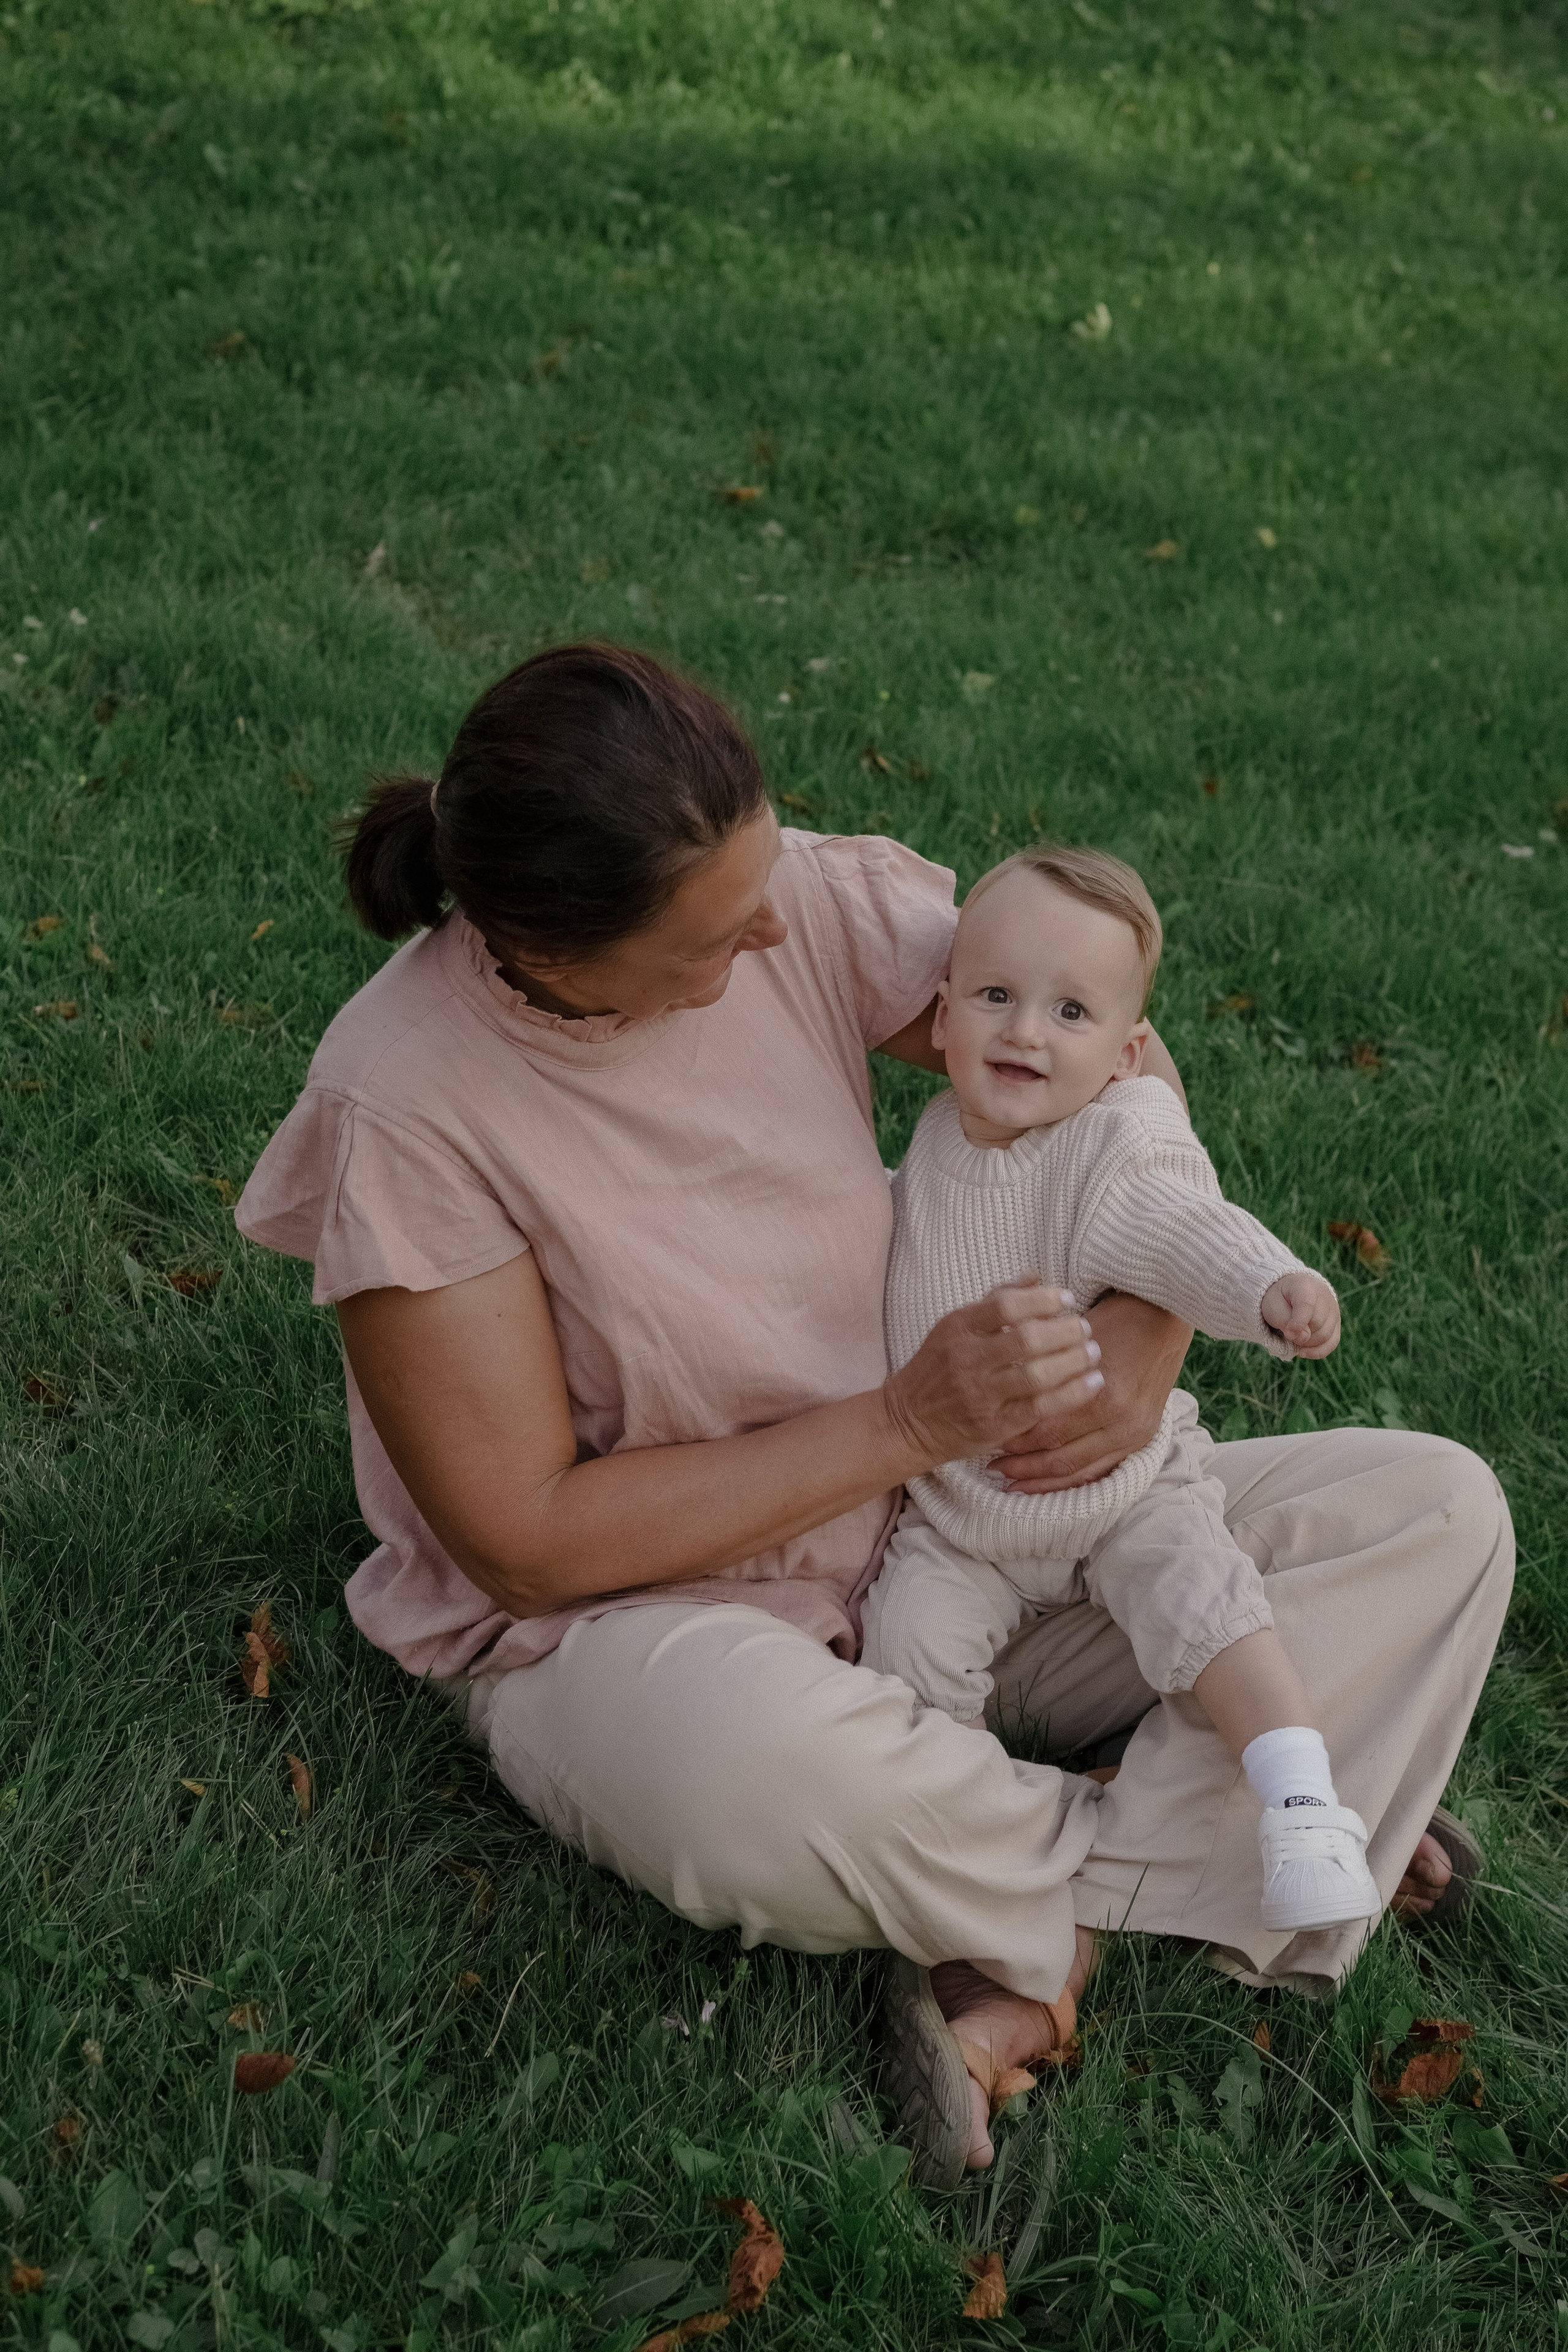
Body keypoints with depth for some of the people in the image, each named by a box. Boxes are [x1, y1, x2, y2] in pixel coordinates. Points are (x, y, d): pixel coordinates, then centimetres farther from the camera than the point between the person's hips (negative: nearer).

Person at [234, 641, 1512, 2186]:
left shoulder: (805, 898, -11)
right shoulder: (403, 1106, -22)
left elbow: (1121, 1063, 3)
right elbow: (529, 1540, -20)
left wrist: (1144, 1366, -14)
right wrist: (907, 1422, -23)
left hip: (944, 1531, 5)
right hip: (628, 1615, -5)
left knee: (1436, 1514, -6)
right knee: (753, 1765, -43)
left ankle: (1028, 1970, -18)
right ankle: (1191, 1859, -12)